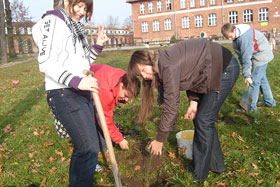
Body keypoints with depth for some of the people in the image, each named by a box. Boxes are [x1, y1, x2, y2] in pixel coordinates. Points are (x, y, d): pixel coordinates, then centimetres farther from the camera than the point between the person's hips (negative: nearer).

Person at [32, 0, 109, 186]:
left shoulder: (76, 28, 20)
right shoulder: (53, 21, -6)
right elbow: (46, 62, -17)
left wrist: (98, 46, 7)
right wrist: (76, 81, -29)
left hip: (82, 93, 9)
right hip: (64, 94, -9)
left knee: (82, 146, 18)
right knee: (90, 148, -15)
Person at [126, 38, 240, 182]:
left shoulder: (168, 66, -28)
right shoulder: (163, 65, 0)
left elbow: (171, 106, -26)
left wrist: (160, 140, -17)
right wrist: (194, 101, -8)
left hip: (226, 67, -9)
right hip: (211, 73, 9)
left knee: (203, 121, -6)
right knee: (201, 119, 13)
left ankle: (199, 173, 10)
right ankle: (216, 164, 29)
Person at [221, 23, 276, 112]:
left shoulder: (244, 37, -33)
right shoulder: (236, 37, -2)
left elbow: (246, 57, -33)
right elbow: (241, 55, 1)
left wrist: (247, 75, -32)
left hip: (261, 56, -10)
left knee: (254, 81, -8)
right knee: (262, 79, 19)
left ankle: (252, 106, 3)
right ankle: (270, 102, 34)